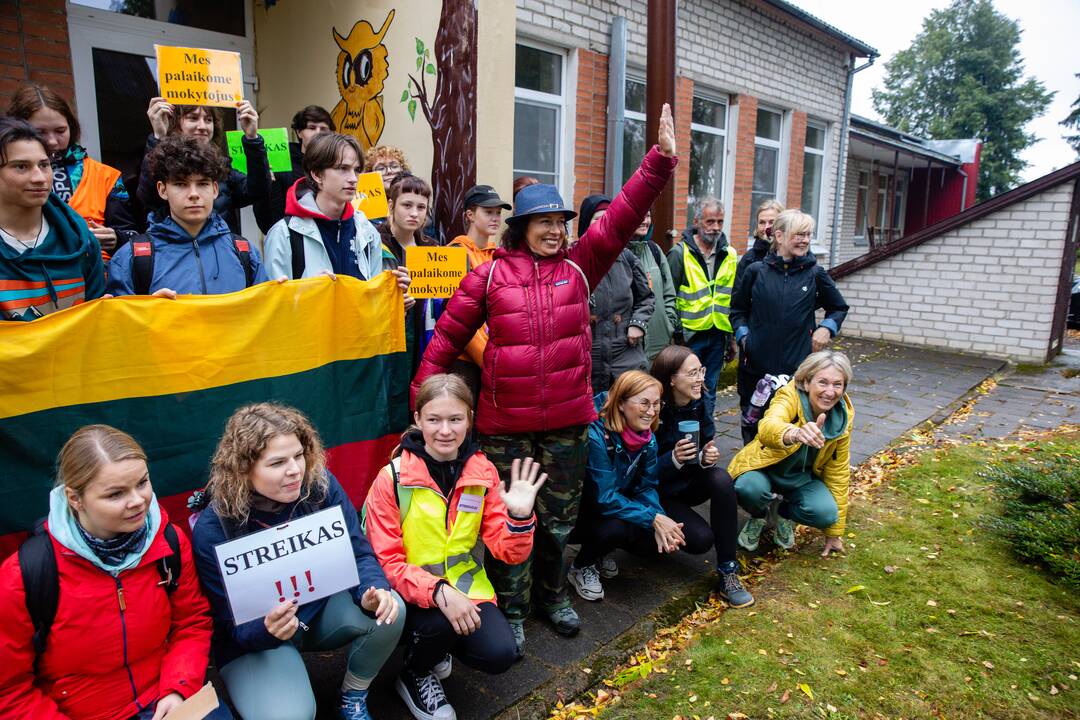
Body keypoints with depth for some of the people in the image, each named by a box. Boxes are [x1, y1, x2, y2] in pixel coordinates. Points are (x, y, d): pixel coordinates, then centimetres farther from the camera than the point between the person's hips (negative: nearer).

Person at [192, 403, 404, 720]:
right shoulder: (213, 529, -23)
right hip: (252, 637, -3)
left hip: (322, 607, 3)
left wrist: (373, 590, -33)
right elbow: (231, 625, -16)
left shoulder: (320, 484, -17)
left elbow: (357, 553, -11)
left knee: (389, 611, -24)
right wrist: (267, 629, -39)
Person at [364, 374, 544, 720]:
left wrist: (519, 516, -25)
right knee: (441, 622, -33)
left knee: (500, 654, -19)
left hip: (465, 585, 3)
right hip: (411, 592, -3)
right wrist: (438, 592, -30)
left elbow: (508, 553, -4)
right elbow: (386, 562, -15)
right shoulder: (392, 478, -15)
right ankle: (413, 675, 4)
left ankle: (438, 645, 16)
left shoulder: (483, 472, -5)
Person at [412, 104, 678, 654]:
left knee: (559, 517, 17)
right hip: (506, 423, -2)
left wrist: (660, 159, -12)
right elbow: (448, 335, -2)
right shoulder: (489, 275, -2)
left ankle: (551, 595, 40)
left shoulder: (579, 267, 4)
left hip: (568, 420, 3)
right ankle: (510, 610, 30)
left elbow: (621, 217, -5)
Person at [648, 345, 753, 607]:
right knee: (701, 538, -26)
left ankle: (728, 574, -19)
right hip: (658, 492, -5)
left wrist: (708, 458, -23)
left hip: (688, 484, 5)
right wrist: (673, 459, -37)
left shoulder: (697, 404, -6)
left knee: (721, 478, -27)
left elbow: (706, 448, 1)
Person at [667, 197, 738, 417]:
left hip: (718, 335, 4)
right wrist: (676, 333, -9)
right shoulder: (680, 253, -6)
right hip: (689, 334, -4)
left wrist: (732, 338, 13)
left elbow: (734, 299, 14)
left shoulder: (730, 255, 8)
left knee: (709, 392, 12)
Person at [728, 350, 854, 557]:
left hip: (801, 477, 3)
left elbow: (838, 472, -4)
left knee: (825, 512, -26)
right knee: (749, 489, -35)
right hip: (765, 469, -3)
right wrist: (795, 434, -75)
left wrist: (834, 532, -1)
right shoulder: (790, 395, -27)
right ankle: (759, 516, 3)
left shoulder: (843, 416, -13)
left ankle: (782, 511, 9)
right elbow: (767, 428, -50)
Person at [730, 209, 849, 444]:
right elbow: (738, 308, 14)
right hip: (755, 365, 1)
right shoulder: (756, 271, 1)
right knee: (752, 425, 12)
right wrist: (742, 335, -1)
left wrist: (826, 328, 0)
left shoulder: (815, 274, 3)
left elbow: (840, 308, 17)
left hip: (797, 367, 0)